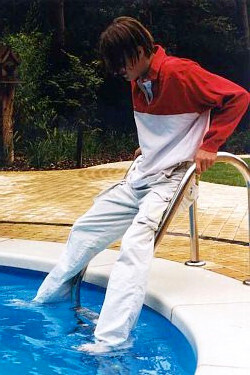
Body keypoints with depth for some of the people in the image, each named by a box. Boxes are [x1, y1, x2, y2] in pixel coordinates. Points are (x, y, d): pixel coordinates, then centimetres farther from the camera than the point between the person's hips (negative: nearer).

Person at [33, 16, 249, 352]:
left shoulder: (180, 73, -15)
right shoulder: (138, 82, 10)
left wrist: (209, 145, -19)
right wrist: (148, 146, 13)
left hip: (171, 179, -9)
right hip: (139, 177, 9)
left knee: (134, 245, -27)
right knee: (85, 230, 14)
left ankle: (110, 341, -32)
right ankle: (44, 300, 30)